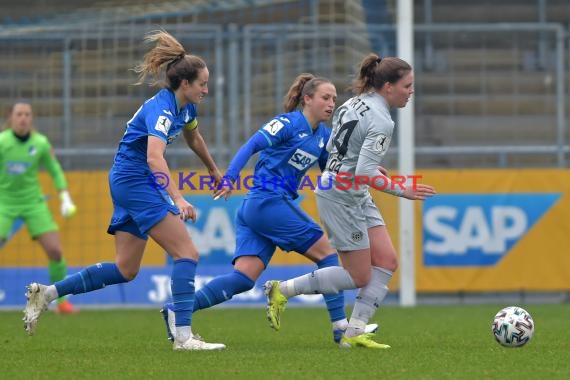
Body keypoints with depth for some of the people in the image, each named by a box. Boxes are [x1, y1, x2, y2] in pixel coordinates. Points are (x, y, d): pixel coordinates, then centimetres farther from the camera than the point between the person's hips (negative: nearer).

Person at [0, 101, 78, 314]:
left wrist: (65, 198, 2)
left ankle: (61, 302, 8)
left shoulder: (41, 143, -5)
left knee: (55, 251, -7)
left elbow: (55, 171, 9)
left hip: (33, 202, 2)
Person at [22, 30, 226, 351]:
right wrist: (178, 199, -48)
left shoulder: (186, 107, 7)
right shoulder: (162, 109, -22)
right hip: (135, 182, -10)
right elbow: (154, 157, -39)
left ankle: (48, 293, 12)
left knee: (126, 270, 11)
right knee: (187, 252, -14)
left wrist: (214, 170, 42)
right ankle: (184, 335, -18)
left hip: (129, 183, 10)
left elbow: (193, 137, 31)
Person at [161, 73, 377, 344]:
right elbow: (252, 145, -17)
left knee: (245, 278, -4)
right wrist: (229, 179, -29)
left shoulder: (323, 135, 16)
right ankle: (341, 326, 1)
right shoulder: (289, 123, -8)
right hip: (269, 202, -8)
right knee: (326, 252, -3)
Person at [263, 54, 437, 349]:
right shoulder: (381, 121, -21)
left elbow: (330, 146, 16)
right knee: (359, 277, 0)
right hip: (342, 199, -10)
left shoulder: (354, 103, 7)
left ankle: (354, 332, 2)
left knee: (387, 261, 3)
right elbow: (365, 172, -28)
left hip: (358, 198, 10)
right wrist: (403, 192, -21)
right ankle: (283, 290, 7)